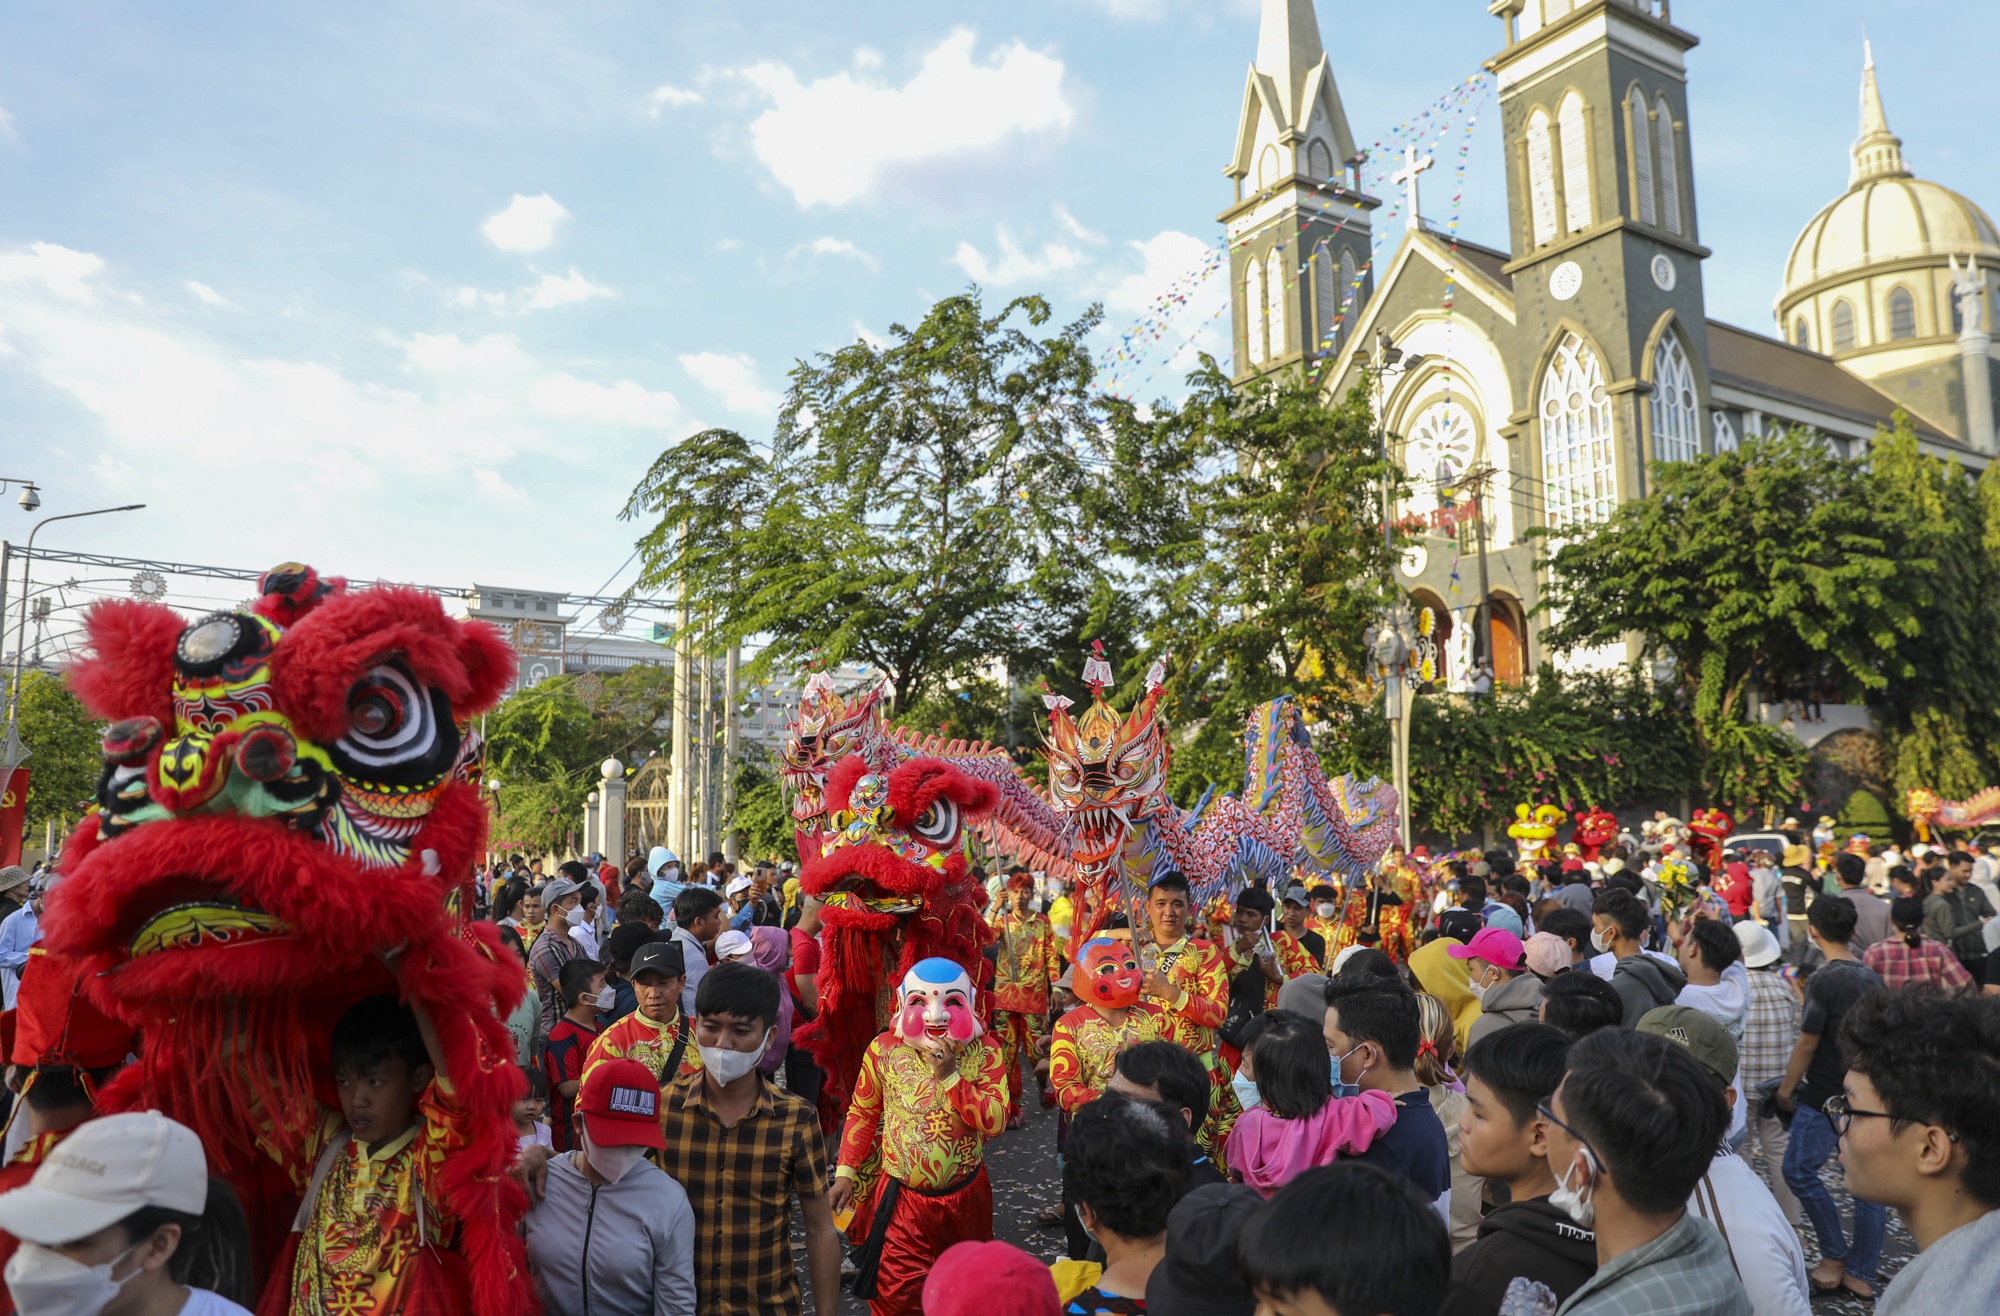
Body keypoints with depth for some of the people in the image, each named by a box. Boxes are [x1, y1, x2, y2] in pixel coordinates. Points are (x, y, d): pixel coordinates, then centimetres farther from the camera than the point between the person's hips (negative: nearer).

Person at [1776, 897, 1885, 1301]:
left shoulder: (1824, 980, -16)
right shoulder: (1872, 978, 5)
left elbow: (1807, 1043, -15)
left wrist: (1786, 1087, -5)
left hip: (1827, 1094, -8)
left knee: (1799, 1169, 4)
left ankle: (1835, 1255, 9)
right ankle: (1861, 1274, 16)